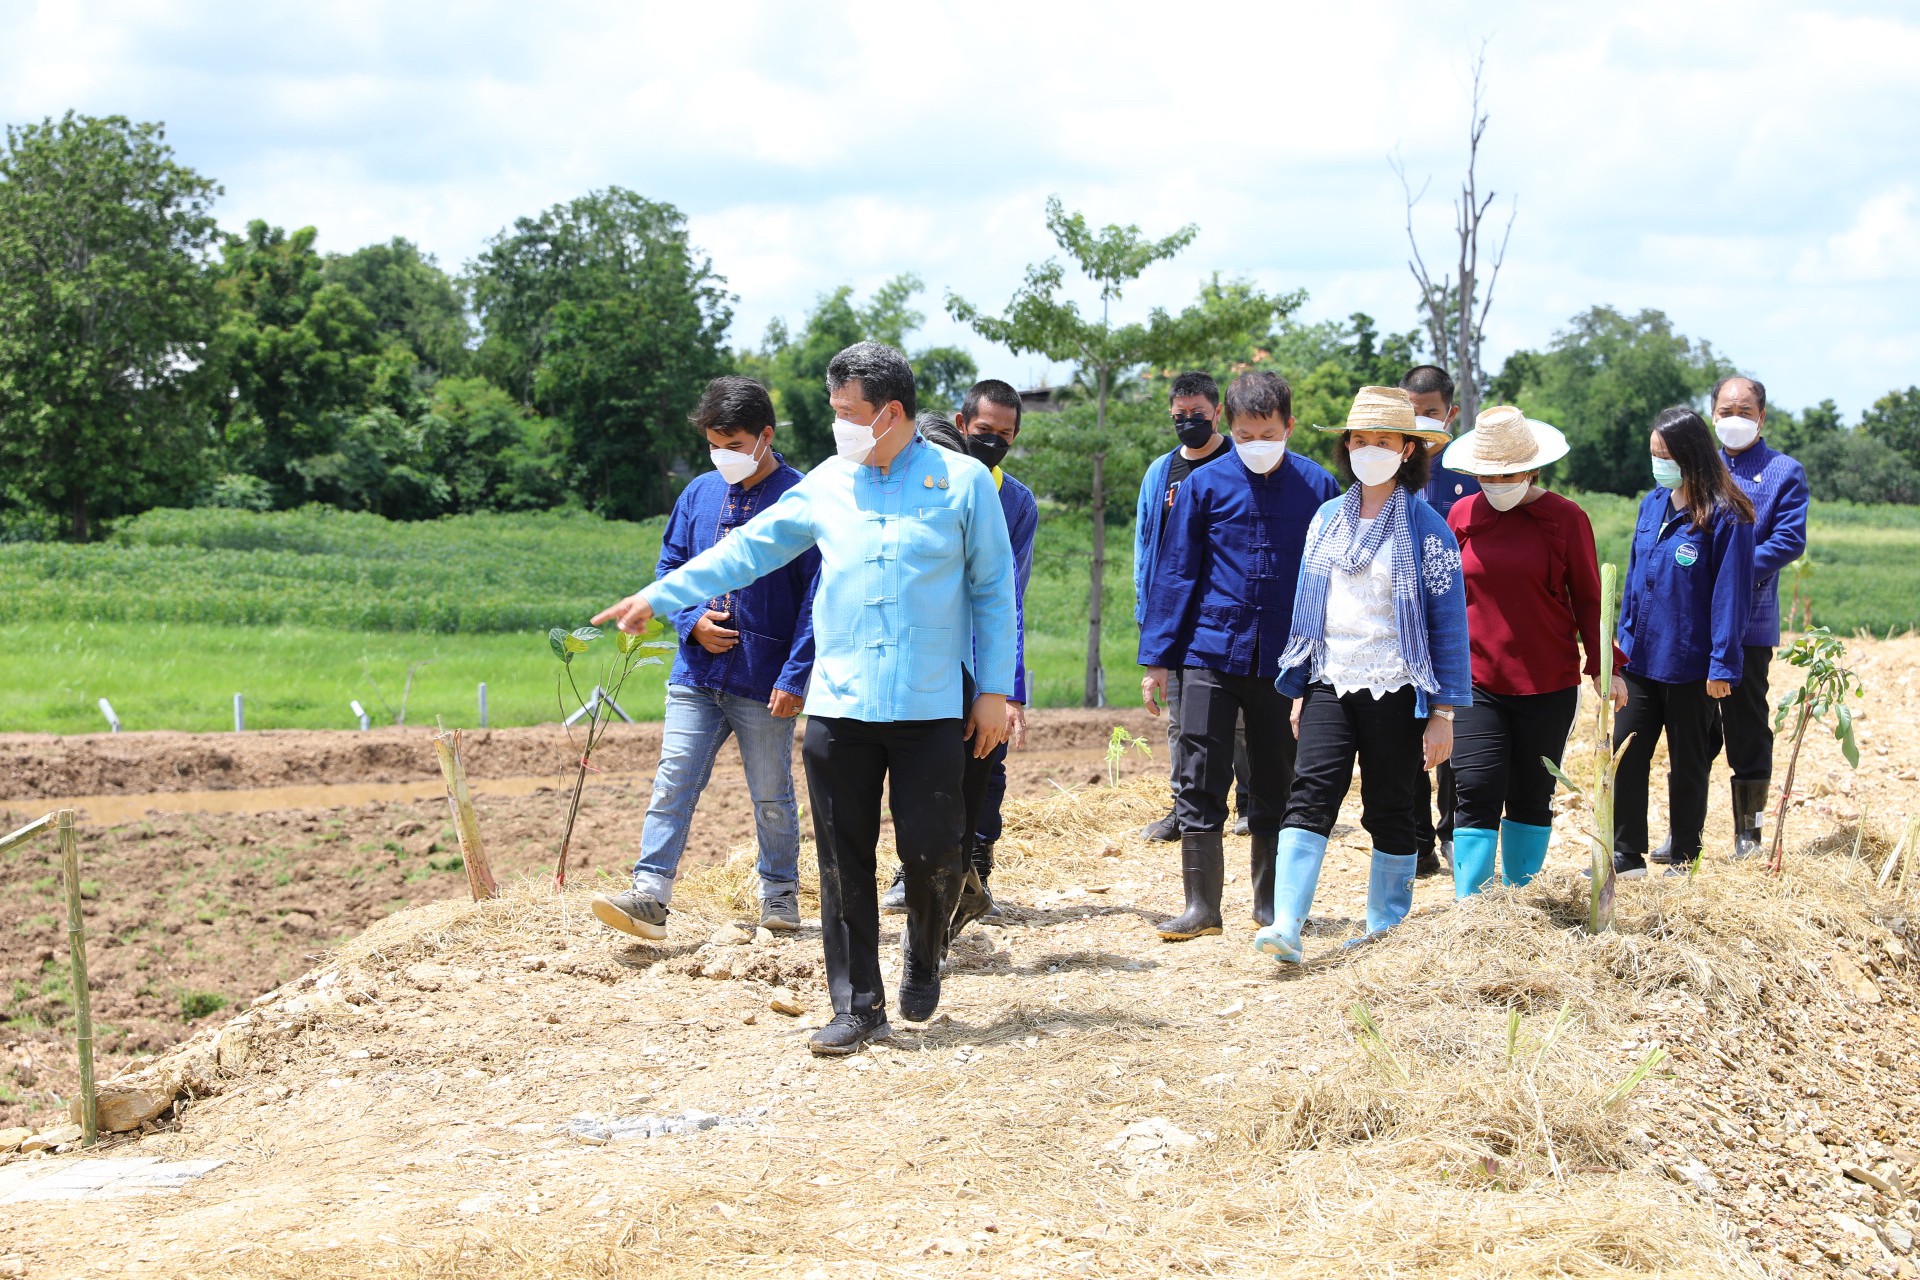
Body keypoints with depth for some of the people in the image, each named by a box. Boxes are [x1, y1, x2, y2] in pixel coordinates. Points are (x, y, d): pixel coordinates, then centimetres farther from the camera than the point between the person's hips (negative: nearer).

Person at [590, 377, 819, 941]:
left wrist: (795, 676, -14)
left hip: (765, 682, -4)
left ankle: (779, 893, 26)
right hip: (696, 676, 4)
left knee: (771, 794, 10)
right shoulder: (699, 494, 7)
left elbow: (816, 598, -9)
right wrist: (693, 620, -4)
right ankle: (649, 894, -7)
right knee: (673, 783, -4)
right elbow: (669, 568, 16)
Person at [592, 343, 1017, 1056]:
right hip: (839, 704, 3)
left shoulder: (962, 481, 1)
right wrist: (659, 597, 12)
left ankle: (923, 958, 28)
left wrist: (994, 690, -1)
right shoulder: (827, 485, 10)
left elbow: (994, 590, 4)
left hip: (932, 708, -3)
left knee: (931, 854, -3)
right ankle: (858, 1008, 10)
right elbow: (748, 549, 15)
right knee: (844, 863, 2)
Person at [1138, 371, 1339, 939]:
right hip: (1210, 655, 0)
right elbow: (1175, 573, 4)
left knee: (1275, 787, 10)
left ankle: (1270, 904, 21)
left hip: (1282, 662, 0)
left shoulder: (1318, 487, 1)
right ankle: (1201, 906, 5)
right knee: (1200, 784, -2)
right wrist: (1157, 659, 1)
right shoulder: (1205, 485, 1)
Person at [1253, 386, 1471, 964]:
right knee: (1311, 795, -12)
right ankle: (1286, 929, -21)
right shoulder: (1327, 519, 11)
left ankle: (1385, 932, 17)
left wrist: (1443, 711, -8)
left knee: (1391, 813, 4)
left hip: (1396, 690, -3)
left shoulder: (1426, 527, -3)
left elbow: (1448, 622, -4)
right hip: (1330, 684, 3)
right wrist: (1299, 690, 15)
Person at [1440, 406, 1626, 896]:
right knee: (1476, 792, -9)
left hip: (1548, 686, 0)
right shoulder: (1462, 515, 4)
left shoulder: (1565, 518, -2)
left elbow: (1587, 599, 4)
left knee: (1532, 797, 9)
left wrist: (1603, 667, -1)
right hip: (1476, 682, 1)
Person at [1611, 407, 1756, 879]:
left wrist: (1722, 663, -16)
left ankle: (1685, 857, 20)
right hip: (1641, 657, 6)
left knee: (1687, 764, 8)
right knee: (1625, 753, 5)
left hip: (1690, 665, -6)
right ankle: (1626, 854, 14)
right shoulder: (1653, 504, 6)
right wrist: (1624, 638, 12)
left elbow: (1731, 593, -14)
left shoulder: (1725, 516, -13)